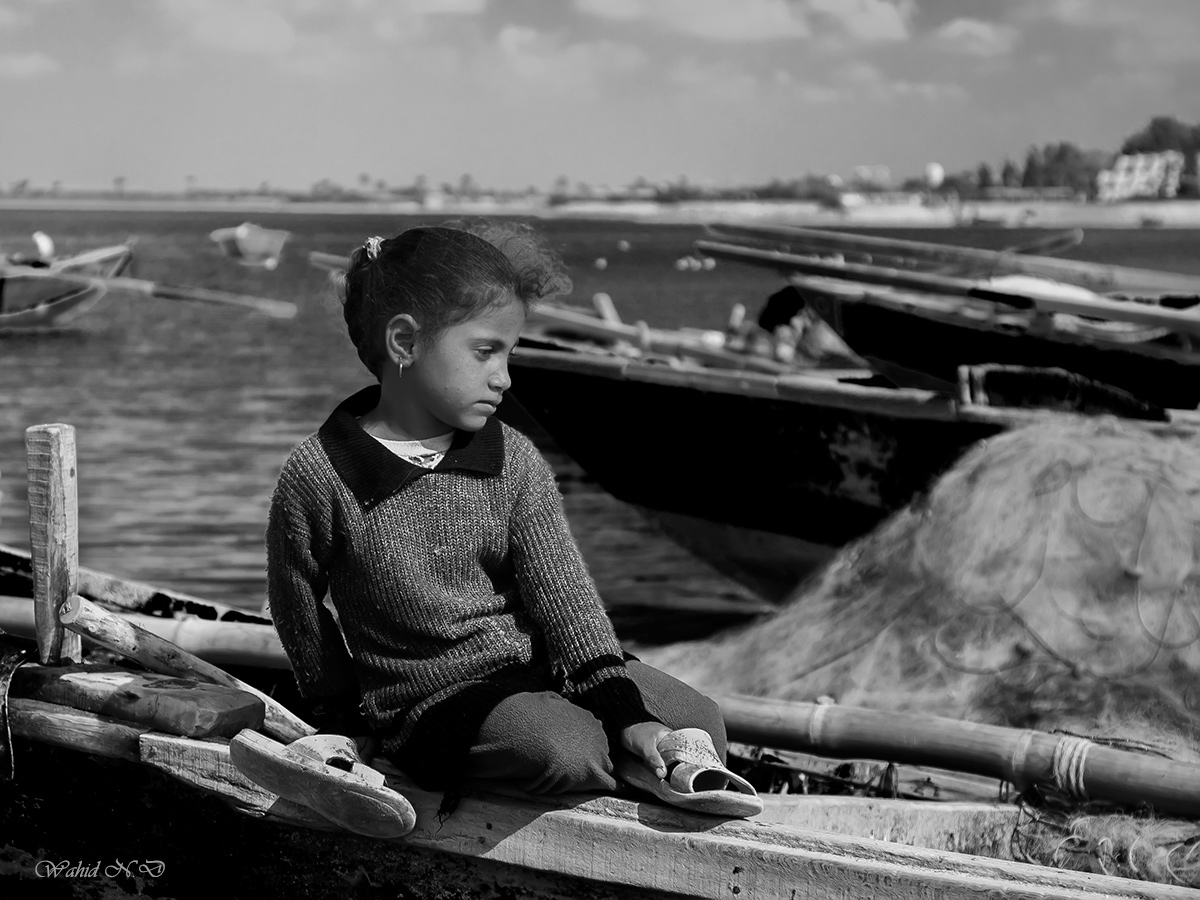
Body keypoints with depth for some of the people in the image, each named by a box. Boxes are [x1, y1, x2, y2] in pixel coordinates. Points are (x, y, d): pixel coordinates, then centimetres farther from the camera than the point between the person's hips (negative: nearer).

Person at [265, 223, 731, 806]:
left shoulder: (516, 463, -1)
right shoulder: (319, 477, -12)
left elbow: (564, 593, -5)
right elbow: (298, 604, 2)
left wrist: (627, 714, -14)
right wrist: (344, 711, 8)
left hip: (546, 668, 5)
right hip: (436, 702, -5)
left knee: (702, 726, -8)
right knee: (563, 751, -31)